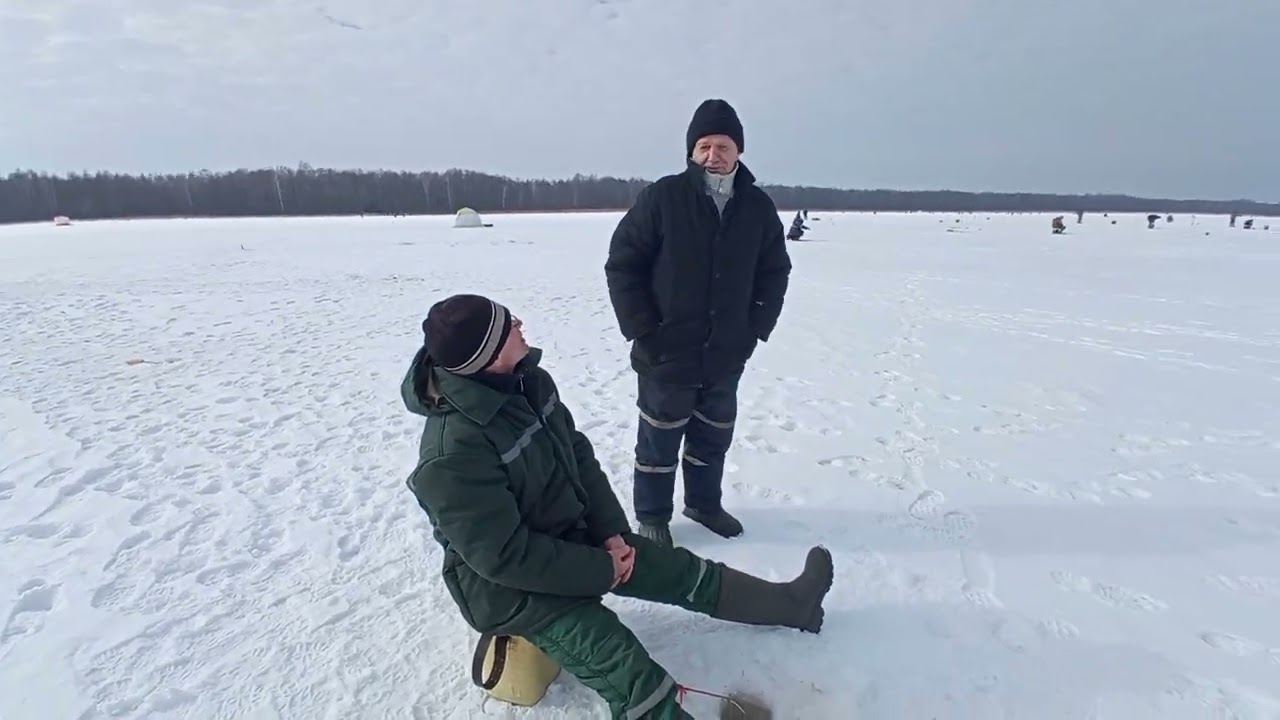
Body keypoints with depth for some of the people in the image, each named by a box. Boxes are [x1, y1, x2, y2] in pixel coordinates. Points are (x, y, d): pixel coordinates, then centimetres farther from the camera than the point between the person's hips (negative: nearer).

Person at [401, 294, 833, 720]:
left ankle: (791, 604, 29)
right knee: (630, 674, -20)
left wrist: (612, 533, -6)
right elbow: (506, 555, -27)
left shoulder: (529, 382, -9)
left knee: (683, 571, 10)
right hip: (510, 584, -7)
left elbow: (579, 457, 1)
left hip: (572, 537, 7)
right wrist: (601, 571, -18)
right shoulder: (453, 452, -32)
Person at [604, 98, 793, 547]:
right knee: (659, 440, 10)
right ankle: (652, 516, 30)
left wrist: (757, 327, 1)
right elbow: (621, 263, -9)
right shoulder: (662, 198, -11)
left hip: (726, 356, 4)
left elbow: (775, 271, 10)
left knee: (714, 436, 20)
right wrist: (641, 330, -12)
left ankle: (704, 503, 42)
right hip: (665, 354, -4)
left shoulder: (758, 207, 1)